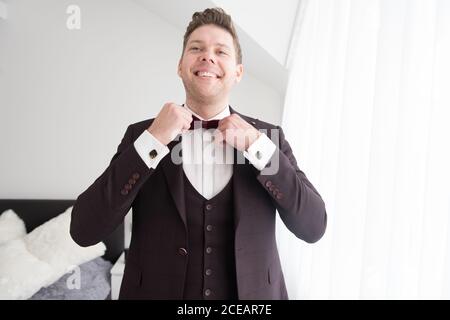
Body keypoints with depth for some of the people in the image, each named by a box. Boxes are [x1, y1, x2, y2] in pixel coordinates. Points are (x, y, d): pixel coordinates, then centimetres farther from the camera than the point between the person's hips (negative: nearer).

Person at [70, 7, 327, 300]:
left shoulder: (268, 135, -6)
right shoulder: (141, 134, -7)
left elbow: (313, 228, -12)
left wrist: (258, 145, -21)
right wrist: (152, 141, -23)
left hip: (253, 294, 1)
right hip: (157, 292, 0)